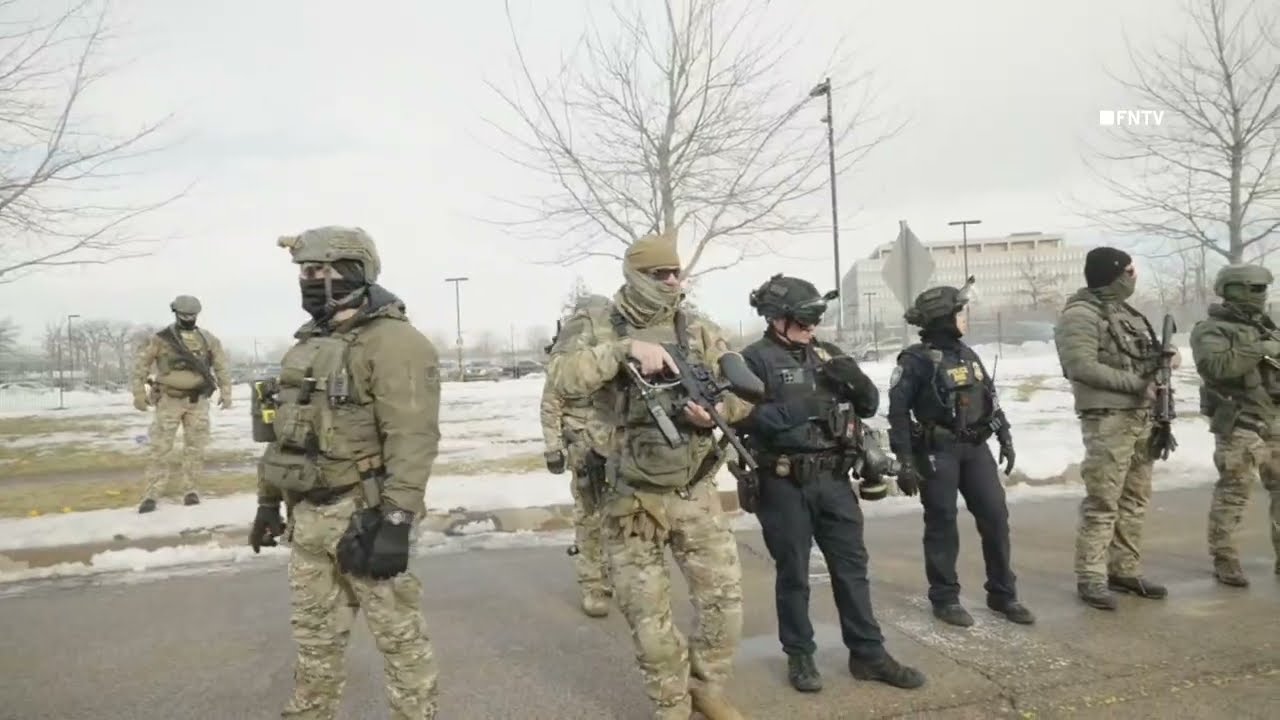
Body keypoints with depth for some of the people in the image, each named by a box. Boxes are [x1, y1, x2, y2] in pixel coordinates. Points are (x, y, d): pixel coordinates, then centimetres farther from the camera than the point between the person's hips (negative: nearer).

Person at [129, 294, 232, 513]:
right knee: (159, 448, -3)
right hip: (169, 400, -2)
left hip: (198, 401, 2)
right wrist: (139, 393, -5)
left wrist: (225, 391, 6)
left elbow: (221, 364, 10)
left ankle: (191, 490, 14)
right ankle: (151, 495, 1)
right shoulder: (160, 339, -4)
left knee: (195, 447, 5)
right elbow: (140, 364, -2)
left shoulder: (207, 339, 4)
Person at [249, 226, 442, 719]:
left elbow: (413, 439, -22)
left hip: (363, 514, -8)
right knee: (314, 633, 20)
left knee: (398, 632, 4)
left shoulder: (393, 343, -16)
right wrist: (268, 499, 20)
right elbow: (285, 428, 20)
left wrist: (396, 522, -26)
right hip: (308, 515, 9)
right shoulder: (308, 343, 14)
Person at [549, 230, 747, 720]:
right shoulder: (596, 329, -5)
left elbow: (744, 392, 5)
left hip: (696, 491, 3)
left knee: (724, 599, 9)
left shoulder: (699, 330, 4)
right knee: (648, 615, 8)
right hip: (632, 499, -3)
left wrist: (715, 409, -15)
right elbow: (565, 377, -24)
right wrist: (625, 349, -33)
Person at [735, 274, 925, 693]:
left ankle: (868, 654, 23)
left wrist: (856, 380, -8)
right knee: (793, 573, 7)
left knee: (852, 565, 11)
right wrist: (794, 410, -25)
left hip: (833, 478, 5)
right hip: (784, 484, -5)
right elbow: (742, 418, -18)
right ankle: (800, 656, 22)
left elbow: (869, 406, 12)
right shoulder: (757, 359, -7)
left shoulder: (827, 354, 11)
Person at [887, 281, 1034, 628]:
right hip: (937, 452, -7)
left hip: (975, 448, 7)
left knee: (996, 517, 6)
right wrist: (905, 461, -16)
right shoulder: (917, 360, -11)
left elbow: (991, 399, 19)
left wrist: (1006, 439, 14)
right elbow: (898, 412, -13)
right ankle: (945, 599, 15)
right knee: (942, 525, 2)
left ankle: (1002, 594, 20)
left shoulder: (968, 355, 11)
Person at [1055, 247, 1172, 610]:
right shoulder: (1080, 315, -12)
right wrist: (1137, 383, -19)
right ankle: (1091, 578, 0)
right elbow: (1082, 367, -21)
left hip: (1141, 417, 9)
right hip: (1107, 419, -9)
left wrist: (1164, 359, 1)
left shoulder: (1125, 311, 16)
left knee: (1135, 499, 13)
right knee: (1102, 503, -7)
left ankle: (1125, 570, 24)